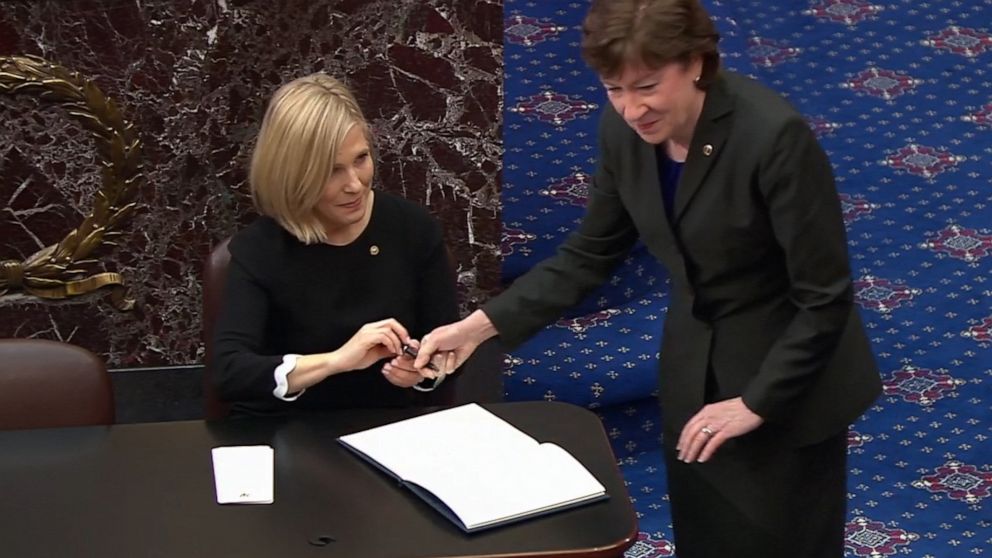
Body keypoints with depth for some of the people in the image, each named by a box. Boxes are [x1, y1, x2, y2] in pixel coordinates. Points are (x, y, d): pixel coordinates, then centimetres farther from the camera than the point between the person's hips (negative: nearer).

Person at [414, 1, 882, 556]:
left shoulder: (774, 135, -28)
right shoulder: (625, 131, -9)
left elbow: (825, 297, -22)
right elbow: (590, 255, 4)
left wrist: (756, 402, -20)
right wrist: (483, 324, -5)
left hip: (790, 386, -6)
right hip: (694, 373, 6)